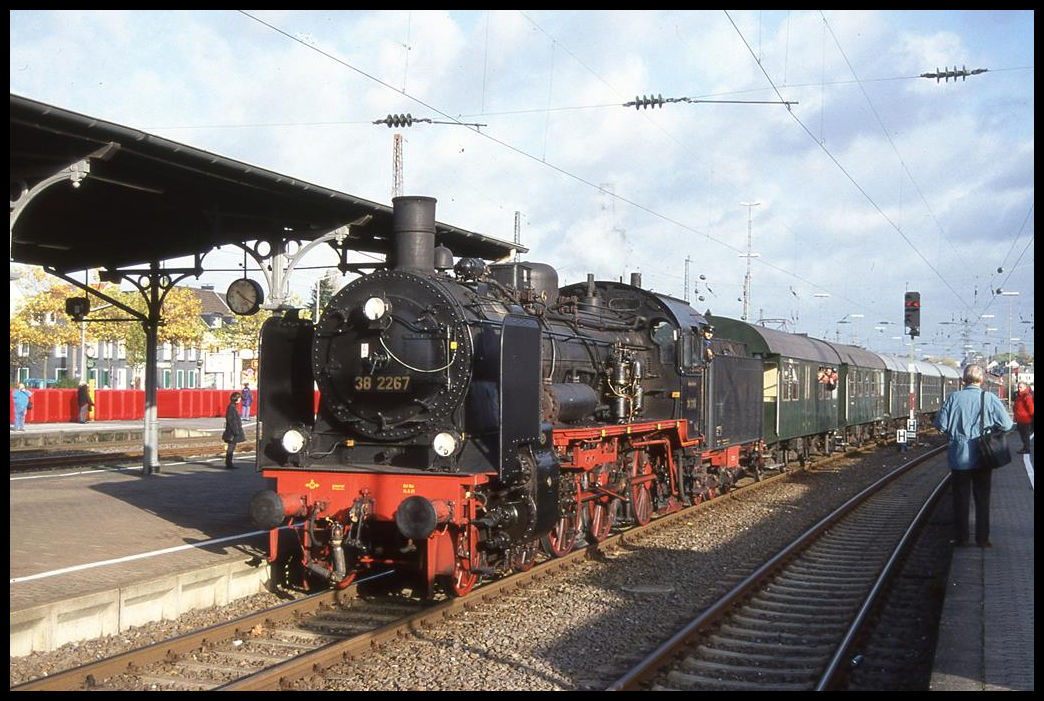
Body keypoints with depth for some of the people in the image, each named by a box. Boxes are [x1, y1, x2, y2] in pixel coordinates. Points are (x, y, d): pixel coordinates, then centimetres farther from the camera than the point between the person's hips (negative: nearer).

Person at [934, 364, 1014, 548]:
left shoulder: (954, 398, -9)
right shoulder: (990, 398, -9)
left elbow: (940, 424, -9)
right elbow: (1007, 424, -9)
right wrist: (990, 426, 11)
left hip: (959, 457, 0)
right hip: (983, 457, 0)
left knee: (960, 499, 10)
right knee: (982, 499, 11)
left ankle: (961, 538, 14)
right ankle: (982, 538, 14)